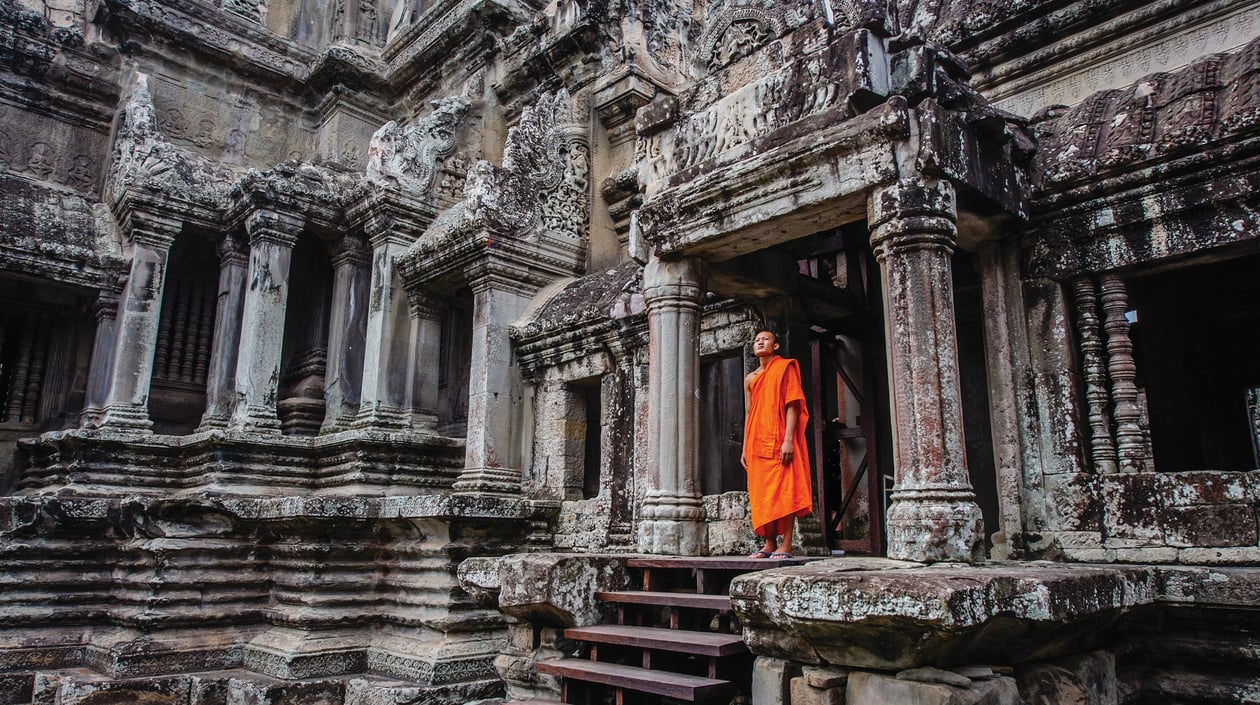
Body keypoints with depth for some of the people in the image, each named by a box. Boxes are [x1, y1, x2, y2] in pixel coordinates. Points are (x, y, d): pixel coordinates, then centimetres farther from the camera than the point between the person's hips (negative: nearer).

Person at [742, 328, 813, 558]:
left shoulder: (785, 367, 2)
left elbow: (792, 405, -6)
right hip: (757, 442, 6)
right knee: (761, 493, 4)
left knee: (784, 491, -8)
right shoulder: (750, 379, 18)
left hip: (779, 441, -5)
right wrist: (745, 448, 11)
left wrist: (788, 439, -16)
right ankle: (769, 544, 10)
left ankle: (786, 545, -7)